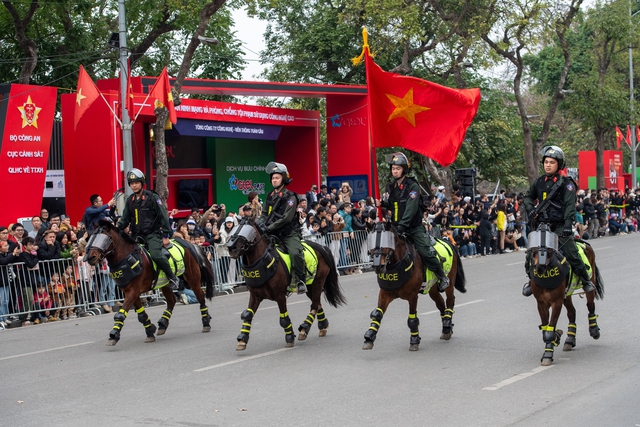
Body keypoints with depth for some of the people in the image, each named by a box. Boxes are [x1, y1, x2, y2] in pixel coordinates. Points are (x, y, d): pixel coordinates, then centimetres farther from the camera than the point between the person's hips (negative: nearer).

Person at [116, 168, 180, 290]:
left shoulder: (152, 197, -5)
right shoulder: (130, 200, 11)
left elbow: (163, 217, -6)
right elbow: (125, 219, 12)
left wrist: (165, 236, -9)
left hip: (153, 233, -6)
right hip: (137, 235, 6)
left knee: (155, 254, -28)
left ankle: (173, 278, -13)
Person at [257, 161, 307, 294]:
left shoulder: (290, 196, -9)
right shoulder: (270, 196, 12)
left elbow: (286, 218, -18)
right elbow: (265, 214, 13)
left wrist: (269, 228, -22)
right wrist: (260, 223, -10)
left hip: (290, 233, -7)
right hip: (273, 234, 7)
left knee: (295, 253, -29)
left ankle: (300, 281, -17)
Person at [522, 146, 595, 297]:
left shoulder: (566, 184, -3)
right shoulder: (539, 182, 11)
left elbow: (570, 205, -12)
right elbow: (528, 196, 26)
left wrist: (568, 224, -24)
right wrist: (531, 209, 5)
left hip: (560, 226, -4)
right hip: (542, 225, 4)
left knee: (571, 254, -10)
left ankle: (586, 280, 6)